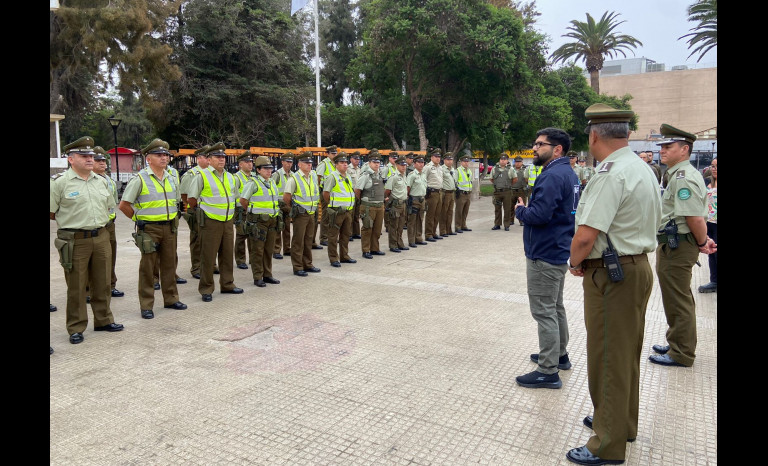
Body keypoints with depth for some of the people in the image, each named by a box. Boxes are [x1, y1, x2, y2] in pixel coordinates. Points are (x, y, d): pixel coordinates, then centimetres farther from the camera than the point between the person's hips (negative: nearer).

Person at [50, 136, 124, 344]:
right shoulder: (60, 183, -7)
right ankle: (76, 328, 14)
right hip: (74, 241, -5)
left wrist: (97, 220, 12)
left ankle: (103, 319, 27)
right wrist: (72, 220, 2)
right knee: (76, 287, 3)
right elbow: (52, 213, -4)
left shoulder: (101, 181, 10)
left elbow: (109, 206, 21)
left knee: (102, 282, 13)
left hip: (101, 238, 5)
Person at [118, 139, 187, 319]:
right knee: (148, 267, 1)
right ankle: (146, 306, 9)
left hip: (169, 228, 6)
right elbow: (124, 205, -7)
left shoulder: (170, 178, 10)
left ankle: (171, 299, 24)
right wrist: (139, 219, -1)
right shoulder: (140, 179, -9)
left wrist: (173, 219, 14)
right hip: (149, 229, -6)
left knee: (169, 264, 12)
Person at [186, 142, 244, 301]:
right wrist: (201, 211, 5)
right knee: (208, 257, -1)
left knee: (228, 255, 13)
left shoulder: (231, 177, 12)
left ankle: (227, 284, 25)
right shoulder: (202, 176, -7)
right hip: (210, 222, -6)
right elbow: (191, 198, -4)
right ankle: (206, 289, 9)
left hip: (228, 222, 6)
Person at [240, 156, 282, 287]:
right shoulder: (253, 183, -8)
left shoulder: (272, 182, 14)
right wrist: (252, 212, 3)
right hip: (258, 221, -7)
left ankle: (267, 275, 21)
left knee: (269, 249, 12)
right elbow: (243, 200, -8)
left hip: (272, 220, 7)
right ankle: (257, 277, 5)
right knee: (257, 250, -1)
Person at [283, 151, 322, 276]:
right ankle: (297, 267, 6)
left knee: (308, 240, 14)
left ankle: (307, 264, 25)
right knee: (298, 241, -1)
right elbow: (286, 198, -10)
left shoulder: (314, 175, 8)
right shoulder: (294, 178, -12)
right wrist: (295, 207, 2)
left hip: (311, 213, 7)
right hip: (300, 214, -6)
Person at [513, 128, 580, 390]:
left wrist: (520, 210, -9)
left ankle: (548, 372, 3)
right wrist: (527, 208, 8)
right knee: (555, 307, 21)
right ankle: (559, 355, 35)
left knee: (544, 311, -4)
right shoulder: (568, 174, 12)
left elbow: (539, 215, -28)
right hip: (558, 251, 11)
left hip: (544, 254, -11)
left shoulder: (552, 176, -20)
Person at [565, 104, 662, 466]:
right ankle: (623, 422, 39)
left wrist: (574, 262, -6)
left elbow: (585, 236, -28)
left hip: (611, 275, -10)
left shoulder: (610, 174, -21)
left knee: (608, 358, 1)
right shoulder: (644, 170, 10)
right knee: (627, 353, 21)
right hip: (638, 267, 10)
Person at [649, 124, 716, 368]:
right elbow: (697, 216, 19)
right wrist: (704, 240, 14)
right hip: (674, 245, 11)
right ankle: (678, 345, 35)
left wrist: (702, 242, -12)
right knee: (680, 300, 21)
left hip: (676, 247, -11)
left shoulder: (682, 178, -21)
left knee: (678, 302, 0)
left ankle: (681, 354, 12)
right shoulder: (680, 174, 14)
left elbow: (695, 218, -26)